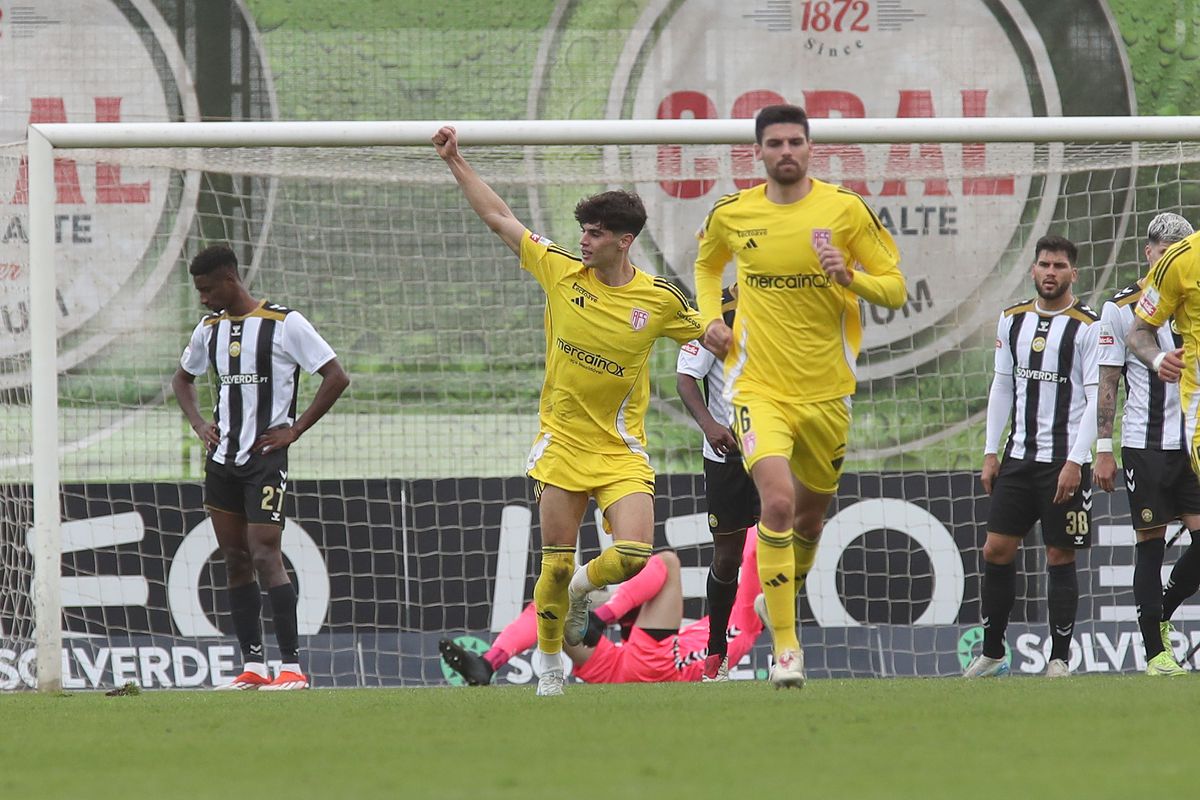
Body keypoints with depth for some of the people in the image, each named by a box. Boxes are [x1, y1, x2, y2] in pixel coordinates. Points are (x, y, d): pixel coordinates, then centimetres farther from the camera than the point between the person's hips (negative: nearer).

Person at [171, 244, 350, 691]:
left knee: (265, 557, -14)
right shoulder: (210, 329, 11)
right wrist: (199, 424, 12)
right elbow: (182, 378, 29)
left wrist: (295, 430, -11)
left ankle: (293, 668, -14)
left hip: (266, 458, -7)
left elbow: (336, 377, -10)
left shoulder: (284, 324, -9)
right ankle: (253, 666, 11)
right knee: (235, 560, 6)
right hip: (222, 460, 7)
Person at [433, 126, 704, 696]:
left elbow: (705, 338, 12)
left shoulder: (659, 300, -5)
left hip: (621, 450, -1)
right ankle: (548, 660, 21)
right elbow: (497, 217, 5)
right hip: (562, 443, 1)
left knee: (633, 554, -16)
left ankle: (585, 586, 18)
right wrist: (455, 162, 5)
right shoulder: (561, 273, -2)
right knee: (556, 564, 0)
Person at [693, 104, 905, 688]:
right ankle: (785, 646, -18)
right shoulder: (732, 215, 1)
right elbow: (707, 264, 23)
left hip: (826, 391, 1)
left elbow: (895, 288, -1)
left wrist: (849, 277, -21)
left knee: (810, 513, 16)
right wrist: (710, 318, 5)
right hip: (758, 386, -1)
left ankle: (787, 588, 50)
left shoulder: (845, 209, -4)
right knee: (778, 501, -22)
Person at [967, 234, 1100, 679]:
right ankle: (992, 653, 12)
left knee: (1060, 557, -2)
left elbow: (1097, 400, -9)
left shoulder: (1087, 327, -6)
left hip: (1065, 462, -5)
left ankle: (1059, 658, 3)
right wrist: (991, 452, 10)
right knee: (996, 551, 2)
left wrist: (1075, 462, -16)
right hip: (1018, 456, 5)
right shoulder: (1013, 320, 11)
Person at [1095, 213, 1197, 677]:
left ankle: (1162, 616, 10)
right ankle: (1155, 651, 3)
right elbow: (1107, 384, 1)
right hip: (1144, 443, -3)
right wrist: (1103, 450, -4)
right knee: (1150, 546, -1)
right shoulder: (1120, 308, 1)